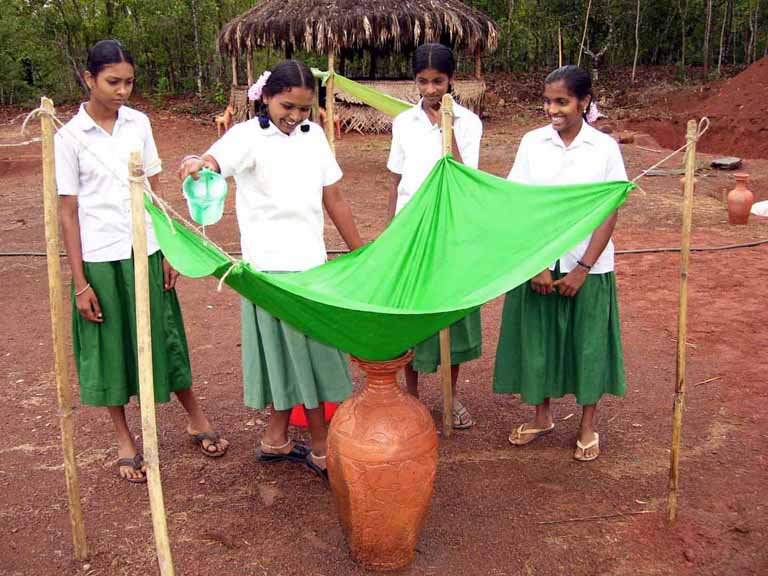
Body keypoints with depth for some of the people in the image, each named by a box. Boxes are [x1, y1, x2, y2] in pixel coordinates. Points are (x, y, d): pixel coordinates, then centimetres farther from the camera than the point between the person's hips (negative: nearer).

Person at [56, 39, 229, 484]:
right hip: (100, 258, -2)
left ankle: (196, 419, 29)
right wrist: (80, 282, -7)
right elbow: (68, 212, -5)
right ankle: (124, 438, 26)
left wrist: (168, 251, 3)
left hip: (144, 251, 2)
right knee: (111, 346, 9)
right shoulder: (71, 137, -7)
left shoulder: (139, 123, 2)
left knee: (163, 336, 12)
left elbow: (154, 191, 7)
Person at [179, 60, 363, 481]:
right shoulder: (249, 136, -9)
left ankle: (275, 440, 32)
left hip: (311, 262, 7)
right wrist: (196, 162, -54)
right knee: (307, 358, 1)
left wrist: (361, 253, 13)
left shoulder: (313, 135, 9)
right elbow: (215, 160, -30)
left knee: (297, 356, 15)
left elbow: (334, 200, 12)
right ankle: (321, 451, 17)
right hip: (273, 265, -6)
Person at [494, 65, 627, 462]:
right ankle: (542, 417, 31)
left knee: (587, 343, 9)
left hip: (588, 266, -1)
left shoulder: (605, 148, -5)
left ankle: (589, 425, 28)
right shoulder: (532, 143, -2)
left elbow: (609, 214, -5)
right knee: (536, 339, 11)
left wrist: (583, 269, -11)